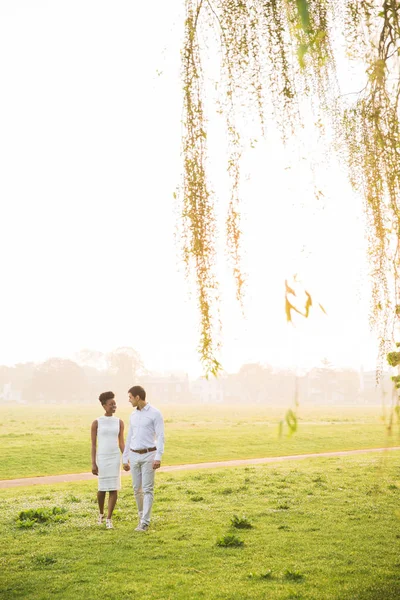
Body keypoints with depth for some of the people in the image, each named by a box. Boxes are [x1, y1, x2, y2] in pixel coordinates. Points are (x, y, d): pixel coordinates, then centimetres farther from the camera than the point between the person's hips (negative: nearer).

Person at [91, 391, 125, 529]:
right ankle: (101, 513, 33)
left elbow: (121, 444, 6)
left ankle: (109, 519, 5)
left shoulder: (119, 422, 4)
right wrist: (93, 464, -8)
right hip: (101, 459, -2)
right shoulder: (96, 423, -4)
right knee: (102, 488, 5)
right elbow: (93, 444, -3)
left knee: (114, 489, -5)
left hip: (115, 459, 2)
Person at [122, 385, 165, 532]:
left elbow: (160, 437, -13)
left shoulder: (156, 413, -10)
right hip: (135, 456, 6)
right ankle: (143, 516, 26)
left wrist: (158, 458, -22)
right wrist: (125, 459, 13)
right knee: (137, 489, 8)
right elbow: (130, 438, 15)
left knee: (147, 489, -7)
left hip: (149, 456, -6)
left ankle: (144, 523, -4)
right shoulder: (133, 415, 10)